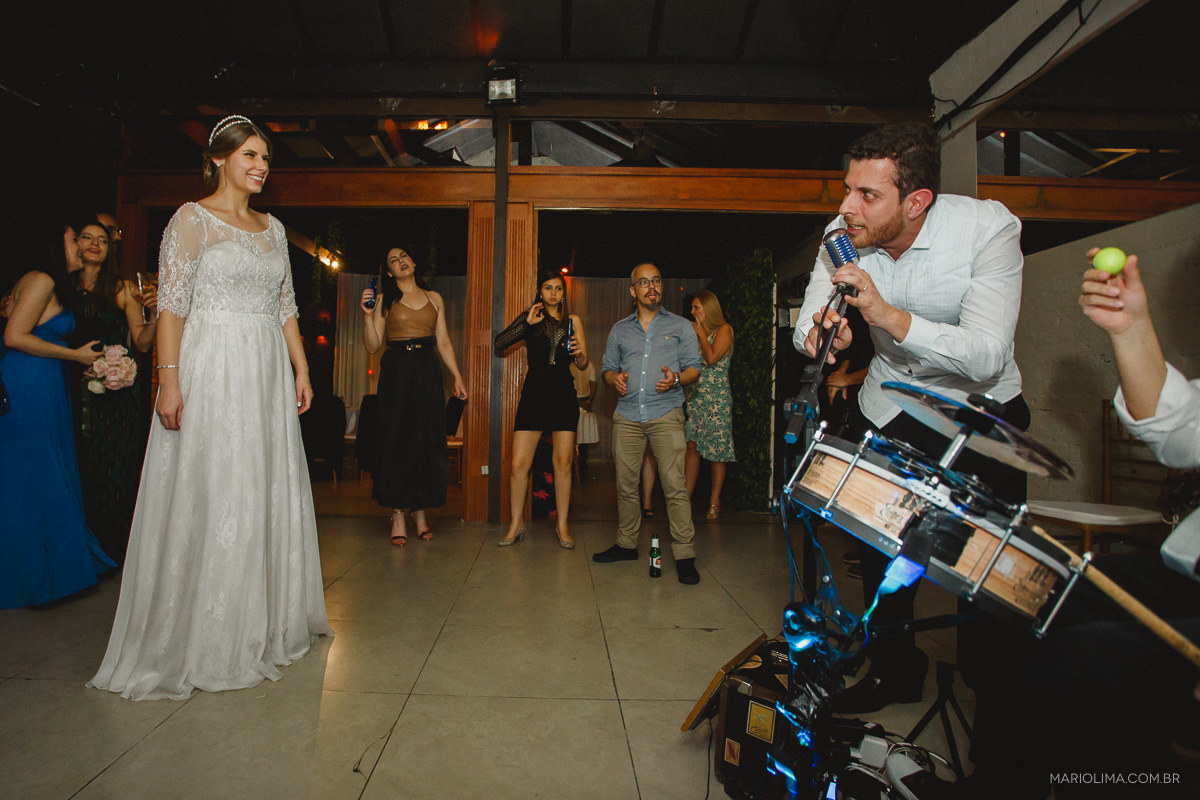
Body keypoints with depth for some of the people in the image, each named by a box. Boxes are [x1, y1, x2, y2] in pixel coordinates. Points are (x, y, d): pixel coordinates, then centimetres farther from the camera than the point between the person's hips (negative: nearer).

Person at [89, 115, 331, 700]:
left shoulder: (273, 228, 16)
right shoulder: (192, 218, -1)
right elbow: (171, 304, -9)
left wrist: (301, 368, 10)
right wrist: (169, 379, -18)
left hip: (267, 373, 6)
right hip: (211, 370, -6)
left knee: (267, 493, 9)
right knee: (206, 496, -3)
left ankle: (262, 625, 24)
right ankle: (198, 639, 11)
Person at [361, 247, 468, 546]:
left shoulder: (434, 299, 14)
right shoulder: (385, 301, 8)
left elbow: (443, 342, 13)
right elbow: (372, 346, 3)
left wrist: (457, 376, 6)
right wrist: (368, 315, -10)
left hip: (427, 373, 2)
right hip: (396, 373, -2)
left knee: (428, 440, 0)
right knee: (396, 440, -4)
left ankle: (421, 512, 11)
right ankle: (397, 515, 3)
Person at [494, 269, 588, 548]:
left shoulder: (573, 321, 12)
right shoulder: (529, 318, 8)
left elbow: (583, 364, 9)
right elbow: (499, 344, -5)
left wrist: (579, 354, -14)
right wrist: (527, 323, -13)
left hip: (564, 395, 1)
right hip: (534, 394, -1)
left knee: (563, 462, 2)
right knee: (519, 464, -4)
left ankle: (562, 525, 14)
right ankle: (516, 523, 11)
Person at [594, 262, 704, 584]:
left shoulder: (680, 326, 11)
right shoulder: (619, 329, 18)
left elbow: (694, 367, 8)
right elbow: (607, 367, 18)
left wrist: (676, 379, -13)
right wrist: (614, 378, -5)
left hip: (666, 413, -3)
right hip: (627, 415, 3)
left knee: (675, 484, -10)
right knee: (625, 483, 5)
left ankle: (684, 554, -4)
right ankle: (626, 544, 20)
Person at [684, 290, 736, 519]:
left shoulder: (724, 330, -2)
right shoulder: (696, 331, 16)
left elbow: (712, 358, -14)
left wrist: (701, 333, -5)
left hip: (716, 398, -5)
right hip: (694, 395, 6)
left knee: (716, 451, -1)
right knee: (692, 446, 1)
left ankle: (714, 501, 7)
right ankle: (687, 496, 6)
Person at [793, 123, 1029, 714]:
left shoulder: (989, 228, -26)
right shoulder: (845, 234, -15)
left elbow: (987, 356, -34)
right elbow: (807, 329, -14)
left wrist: (889, 315, -46)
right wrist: (823, 332, -39)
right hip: (893, 404, 3)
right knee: (879, 543, 6)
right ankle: (894, 671, 29)